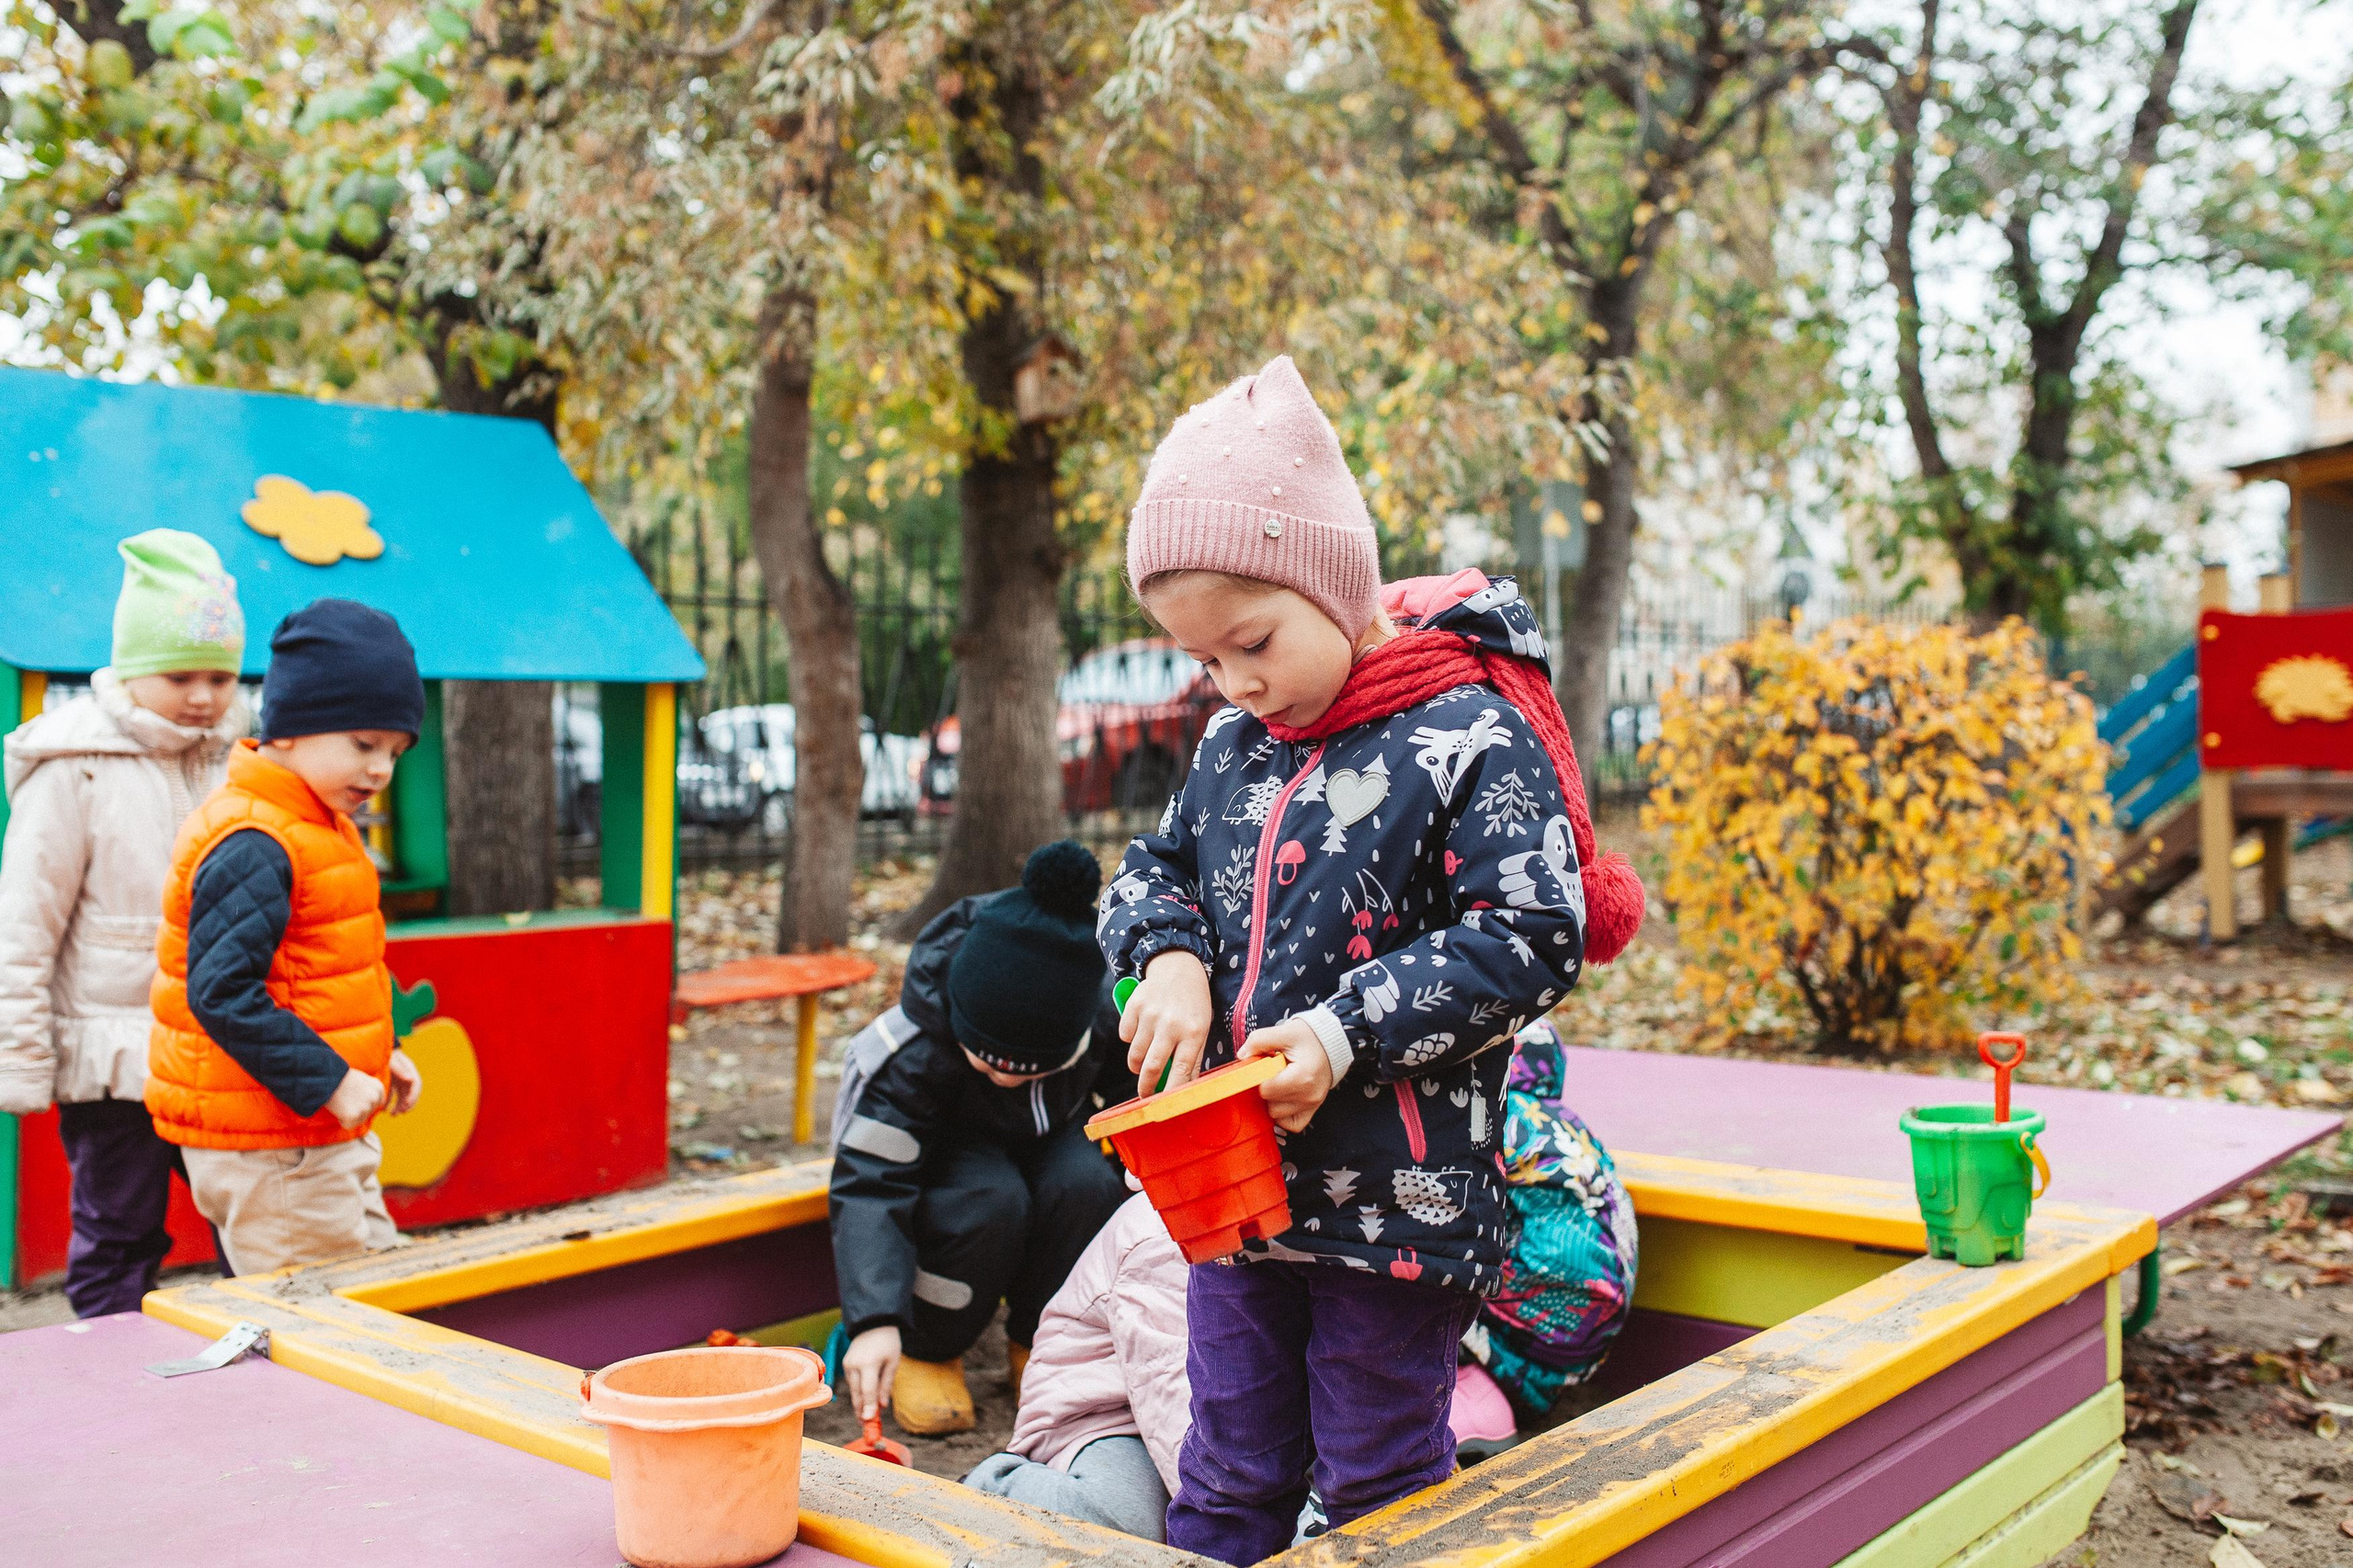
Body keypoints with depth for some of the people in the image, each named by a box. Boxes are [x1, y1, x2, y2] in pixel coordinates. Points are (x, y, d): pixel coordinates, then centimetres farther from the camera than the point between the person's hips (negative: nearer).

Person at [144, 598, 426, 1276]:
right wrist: (330, 1081, -24)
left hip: (321, 1135, 10)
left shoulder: (321, 828, 12)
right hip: (268, 1154, -10)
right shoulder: (250, 845, -20)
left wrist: (376, 1055, 12)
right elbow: (222, 994, -26)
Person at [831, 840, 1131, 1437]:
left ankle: (1039, 1342, -5)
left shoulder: (1107, 1015, -27)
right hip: (943, 1150, -3)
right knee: (993, 1201, -37)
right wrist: (876, 1321, -46)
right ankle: (927, 1349, -10)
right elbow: (871, 1185, -36)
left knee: (1088, 1183, -32)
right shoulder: (912, 1053, -36)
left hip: (1045, 1141, 3)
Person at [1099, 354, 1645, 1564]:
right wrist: (1171, 956, -5)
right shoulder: (1230, 748, 6)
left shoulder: (1474, 737, -14)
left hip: (1399, 1202, -6)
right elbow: (1155, 869, 18)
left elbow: (1533, 939, -17)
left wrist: (1353, 1027, -23)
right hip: (1233, 1183, 6)